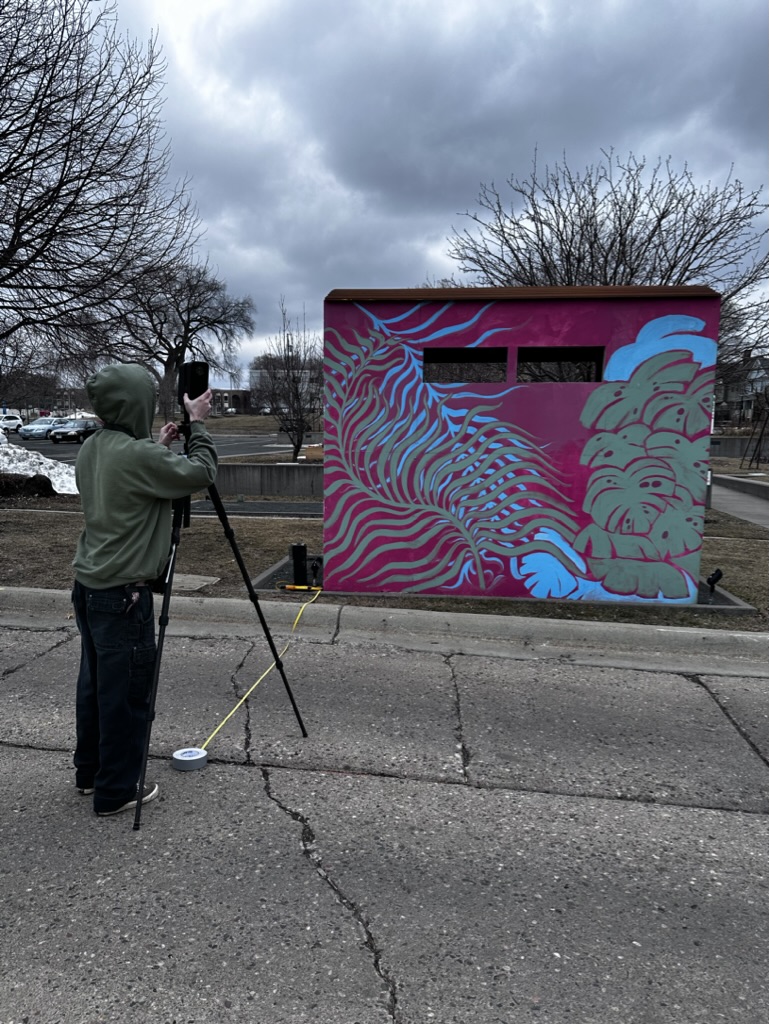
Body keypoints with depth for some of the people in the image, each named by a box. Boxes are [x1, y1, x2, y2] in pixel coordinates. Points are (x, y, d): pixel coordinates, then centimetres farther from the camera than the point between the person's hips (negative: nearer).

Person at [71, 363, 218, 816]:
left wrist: (158, 446, 14)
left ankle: (90, 772, 36)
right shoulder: (139, 456, -21)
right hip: (123, 595, -9)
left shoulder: (92, 449, 6)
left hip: (88, 587, 9)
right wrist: (198, 424, 0)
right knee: (125, 693, 4)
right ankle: (116, 791, 17)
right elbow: (202, 473, -12)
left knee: (95, 684, 20)